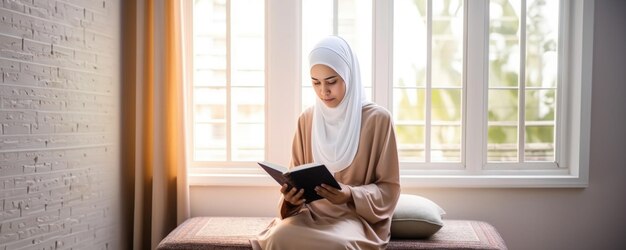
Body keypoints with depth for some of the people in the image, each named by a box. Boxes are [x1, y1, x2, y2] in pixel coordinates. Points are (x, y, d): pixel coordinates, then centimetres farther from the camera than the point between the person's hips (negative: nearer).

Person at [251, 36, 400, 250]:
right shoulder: (307, 120, 8)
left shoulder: (377, 119, -4)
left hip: (357, 214, -3)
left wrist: (351, 195, -20)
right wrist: (292, 196, -11)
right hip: (311, 212, 3)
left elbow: (388, 186, -1)